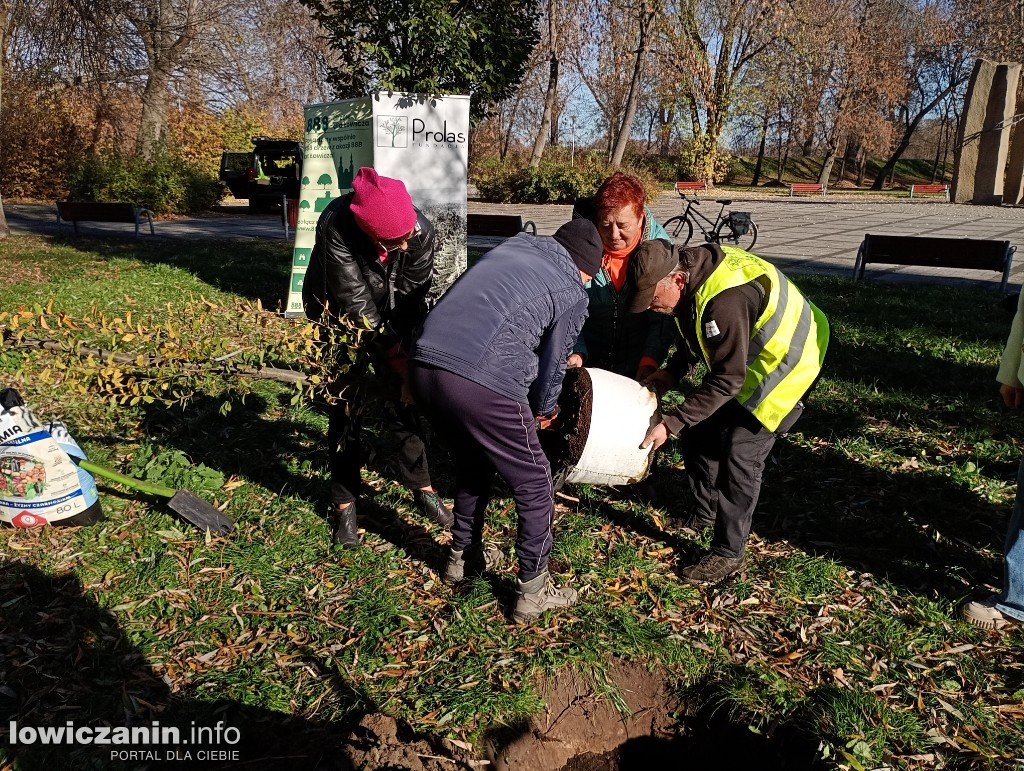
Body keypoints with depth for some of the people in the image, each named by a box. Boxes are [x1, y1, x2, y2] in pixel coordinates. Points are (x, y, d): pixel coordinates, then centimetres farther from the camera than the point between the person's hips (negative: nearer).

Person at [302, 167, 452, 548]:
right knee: (346, 404, -3)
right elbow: (354, 299, -33)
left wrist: (403, 350, -23)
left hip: (392, 316, 3)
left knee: (404, 397, 4)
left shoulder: (421, 231, -28)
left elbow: (412, 298, -19)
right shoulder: (336, 226, -37)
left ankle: (421, 485, 20)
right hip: (340, 317, -2)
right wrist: (393, 353, -29)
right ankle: (344, 501, 12)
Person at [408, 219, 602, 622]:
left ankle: (463, 557, 45)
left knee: (471, 467, 31)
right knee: (535, 486, 13)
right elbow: (552, 365, 15)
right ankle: (533, 592, 22)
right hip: (481, 383, -7)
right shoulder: (572, 295, 8)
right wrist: (544, 410, 37)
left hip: (422, 366, 7)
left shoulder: (510, 247, 24)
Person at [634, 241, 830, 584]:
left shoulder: (725, 301, -39)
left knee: (739, 457, -11)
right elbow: (696, 333, 9)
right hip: (742, 358, 9)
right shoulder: (692, 266, -10)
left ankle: (728, 554, 4)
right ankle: (706, 513, 32)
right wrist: (672, 370, -3)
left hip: (784, 363, -9)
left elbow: (727, 380, -32)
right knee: (698, 432, 11)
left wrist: (671, 422, -30)